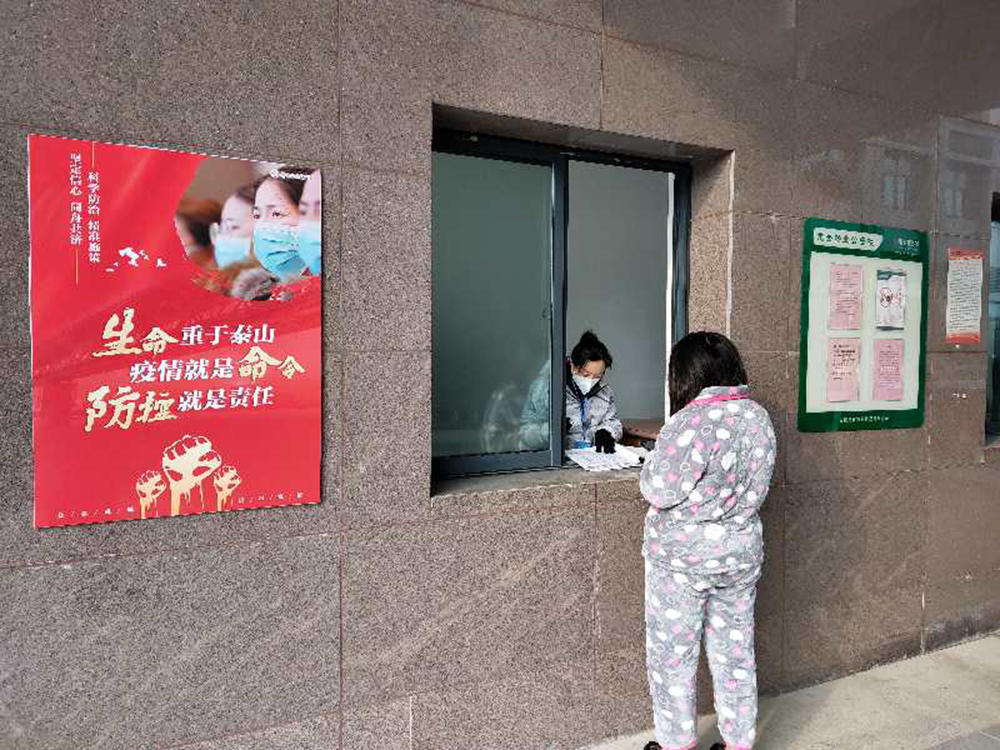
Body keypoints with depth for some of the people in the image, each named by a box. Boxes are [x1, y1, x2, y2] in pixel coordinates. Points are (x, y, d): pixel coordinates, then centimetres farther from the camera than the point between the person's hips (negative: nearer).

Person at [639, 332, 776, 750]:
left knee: (672, 653, 13)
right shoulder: (759, 417, -1)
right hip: (742, 553, 7)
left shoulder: (691, 422, -24)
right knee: (735, 651, 20)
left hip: (682, 558, -6)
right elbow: (757, 485, 7)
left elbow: (657, 490, -21)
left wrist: (654, 461, -3)